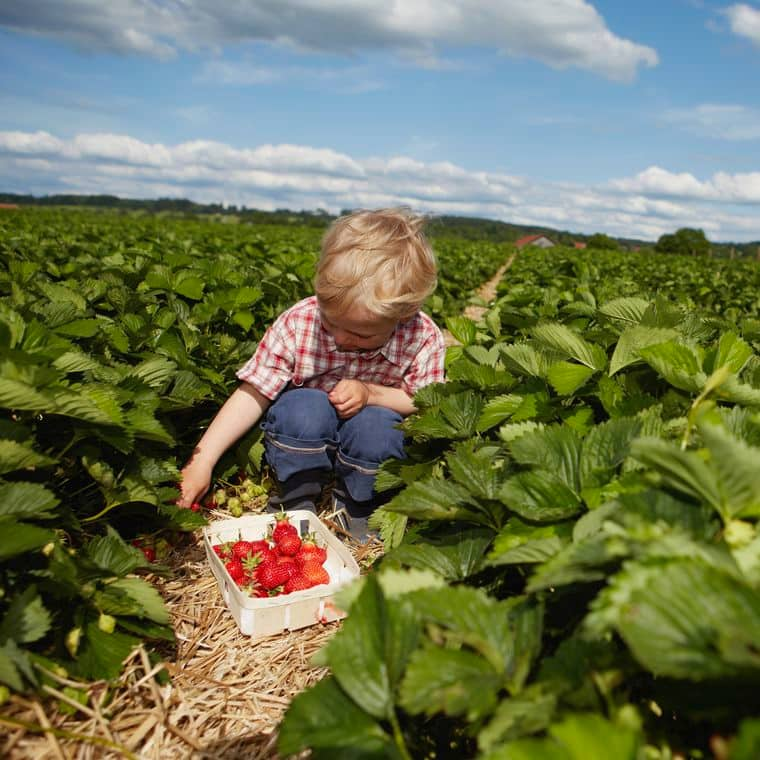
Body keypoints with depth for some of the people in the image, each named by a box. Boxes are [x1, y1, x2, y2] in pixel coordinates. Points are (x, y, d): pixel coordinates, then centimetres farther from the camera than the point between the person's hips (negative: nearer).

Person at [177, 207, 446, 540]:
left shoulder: (423, 337, -21)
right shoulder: (297, 322, -23)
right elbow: (253, 394, -19)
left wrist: (370, 393, -27)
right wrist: (202, 460, -26)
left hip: (369, 442, 1)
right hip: (302, 437, 0)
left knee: (375, 423, -33)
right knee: (304, 406, -33)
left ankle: (356, 506, -3)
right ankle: (297, 499, -7)